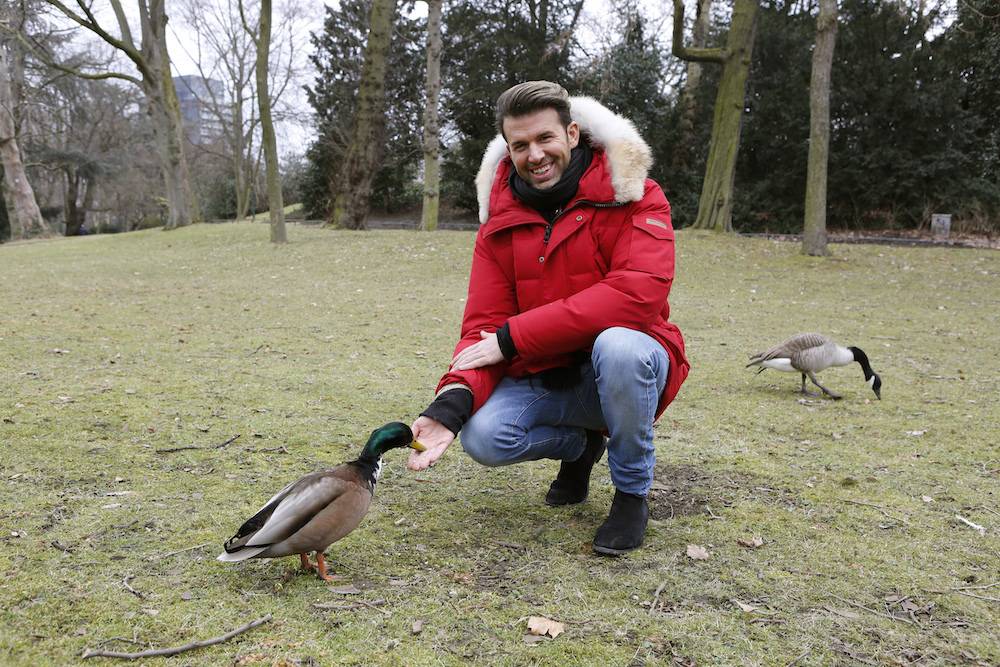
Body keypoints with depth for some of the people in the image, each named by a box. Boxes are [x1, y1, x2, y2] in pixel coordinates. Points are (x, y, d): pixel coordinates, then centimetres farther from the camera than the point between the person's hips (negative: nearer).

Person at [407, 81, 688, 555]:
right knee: (483, 437, -23)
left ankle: (632, 493, -9)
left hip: (624, 372, -3)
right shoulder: (500, 222, 1)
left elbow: (637, 293, -29)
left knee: (618, 346, -37)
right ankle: (580, 445, 13)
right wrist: (455, 398, -28)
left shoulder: (635, 198, -12)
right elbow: (484, 325, -5)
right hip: (544, 379, 4)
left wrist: (512, 337, -26)